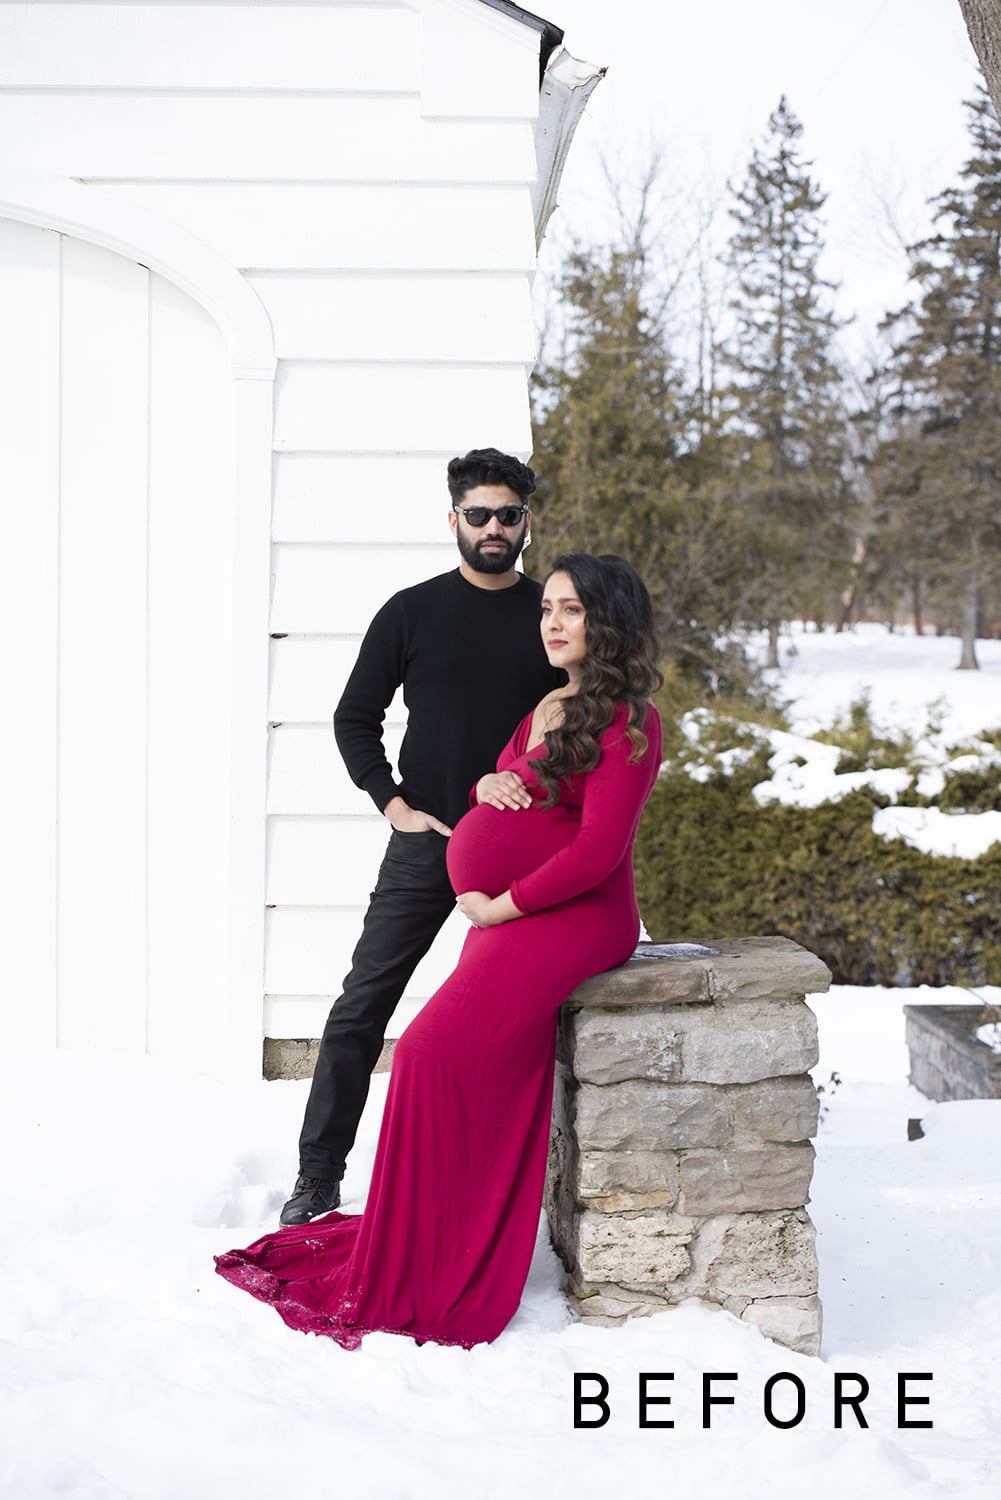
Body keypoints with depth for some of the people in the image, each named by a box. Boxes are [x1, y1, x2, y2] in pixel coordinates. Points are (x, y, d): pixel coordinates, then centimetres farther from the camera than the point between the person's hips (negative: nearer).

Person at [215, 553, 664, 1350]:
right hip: (509, 924, 9)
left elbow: (598, 849, -16)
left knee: (442, 1053, -19)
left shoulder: (625, 721, -8)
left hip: (572, 922, -9)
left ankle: (421, 1284, -12)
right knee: (480, 1073, -2)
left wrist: (499, 906, -12)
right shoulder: (547, 707, 19)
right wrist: (485, 785, 1)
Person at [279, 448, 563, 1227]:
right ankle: (319, 1173, 8)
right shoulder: (411, 612, 3)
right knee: (361, 1007, -1)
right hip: (425, 842, 0)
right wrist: (394, 804, -3)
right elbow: (354, 717, 8)